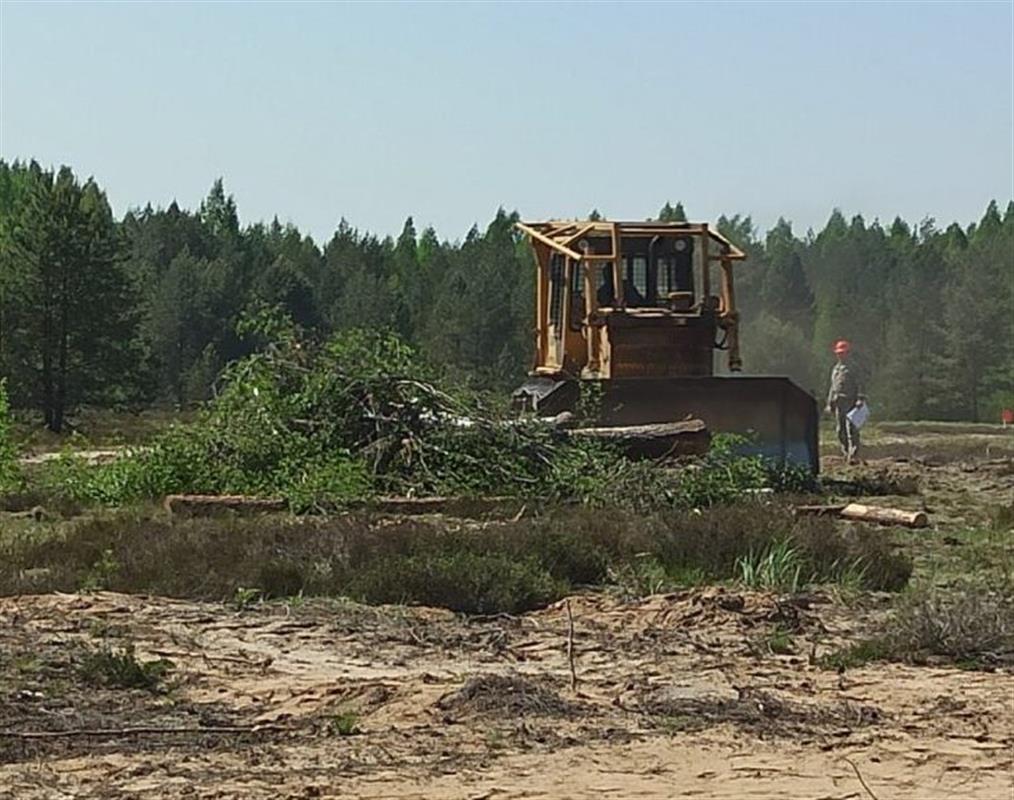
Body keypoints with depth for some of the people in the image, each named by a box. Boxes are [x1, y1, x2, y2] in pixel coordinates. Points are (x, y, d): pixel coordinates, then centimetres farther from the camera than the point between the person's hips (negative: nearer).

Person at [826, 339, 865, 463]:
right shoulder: (836, 369, 20)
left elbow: (859, 385, -8)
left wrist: (860, 399, -19)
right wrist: (830, 403, 20)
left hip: (851, 402, -7)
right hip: (838, 403, 7)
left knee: (851, 429, -13)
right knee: (840, 430, 9)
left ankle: (853, 454, -14)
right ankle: (846, 452, 20)